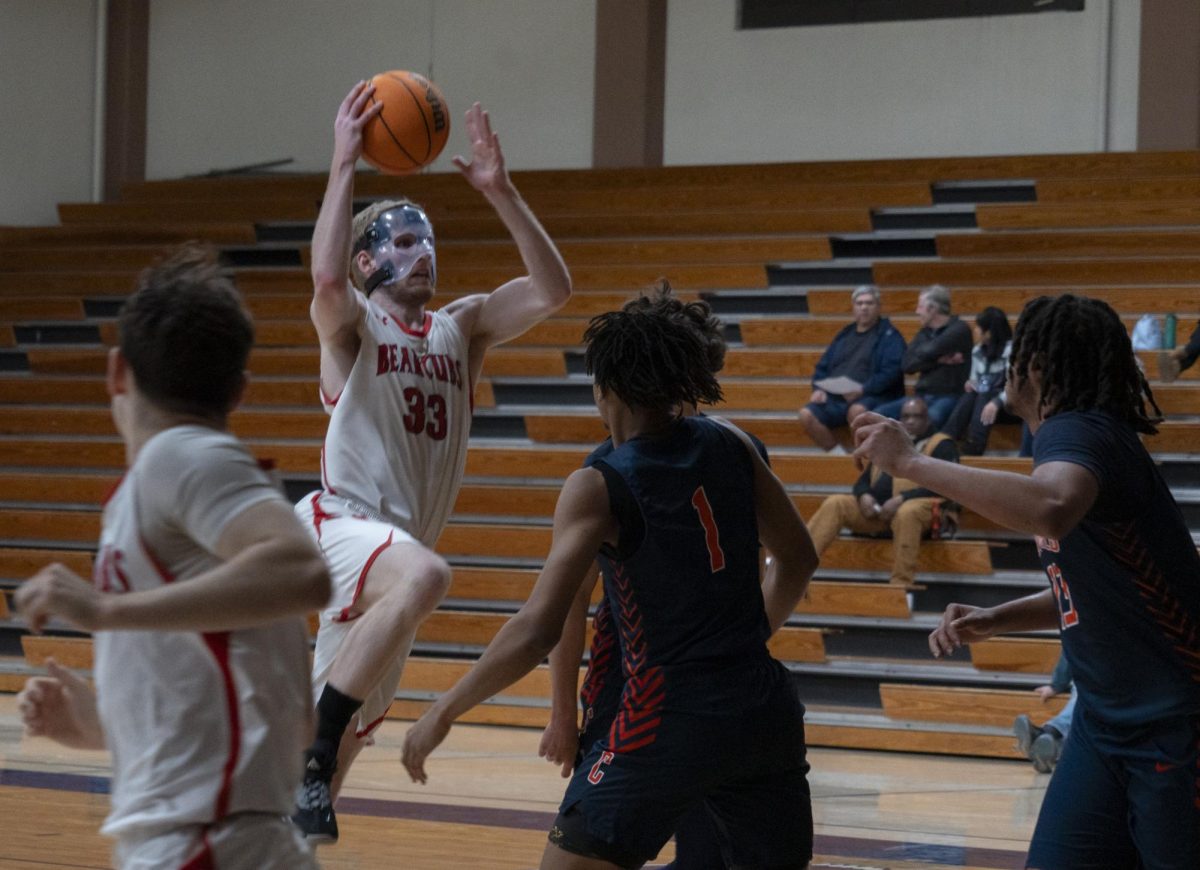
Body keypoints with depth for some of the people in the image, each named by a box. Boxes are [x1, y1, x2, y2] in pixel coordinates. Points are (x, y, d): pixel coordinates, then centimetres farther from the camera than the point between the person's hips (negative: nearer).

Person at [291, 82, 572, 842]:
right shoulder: (351, 323, -1)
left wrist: (501, 192, -6)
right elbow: (326, 276, -26)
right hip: (340, 521, -7)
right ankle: (314, 748, -35)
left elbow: (553, 290, 2)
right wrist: (345, 163, -21)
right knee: (425, 575, -39)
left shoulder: (462, 328, 15)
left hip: (395, 545, 7)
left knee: (353, 729, 11)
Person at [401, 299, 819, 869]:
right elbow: (798, 559, 16)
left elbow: (538, 631, -17)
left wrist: (443, 713, -7)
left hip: (670, 720, -5)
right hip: (765, 712, 5)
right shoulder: (728, 446, 5)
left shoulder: (598, 489, -10)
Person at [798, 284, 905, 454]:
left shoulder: (889, 335, 5)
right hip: (835, 399, 6)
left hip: (872, 396, -5)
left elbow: (892, 371, -9)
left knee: (857, 410, -39)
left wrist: (863, 389, -21)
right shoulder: (844, 335, 24)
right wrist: (818, 388, 2)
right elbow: (823, 367, 23)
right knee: (807, 414, -20)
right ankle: (837, 453, -11)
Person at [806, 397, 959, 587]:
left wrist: (901, 499, -19)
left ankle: (900, 584, -44)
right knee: (834, 504, -15)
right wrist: (864, 496, -5)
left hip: (918, 506, -6)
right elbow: (863, 481, 22)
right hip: (877, 511, 6)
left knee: (906, 513, -40)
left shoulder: (941, 445, 7)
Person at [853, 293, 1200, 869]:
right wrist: (994, 621, 8)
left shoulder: (1077, 432, -17)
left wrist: (911, 463, -33)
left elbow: (1051, 510, -42)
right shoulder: (1084, 434, 12)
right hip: (1106, 719, 9)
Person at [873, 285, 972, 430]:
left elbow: (930, 350, -17)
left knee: (932, 417, -41)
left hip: (949, 397, -7)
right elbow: (906, 364, 3)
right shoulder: (924, 332, 17)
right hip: (922, 396, 7)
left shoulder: (959, 329, -3)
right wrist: (938, 360, -8)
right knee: (880, 413, -12)